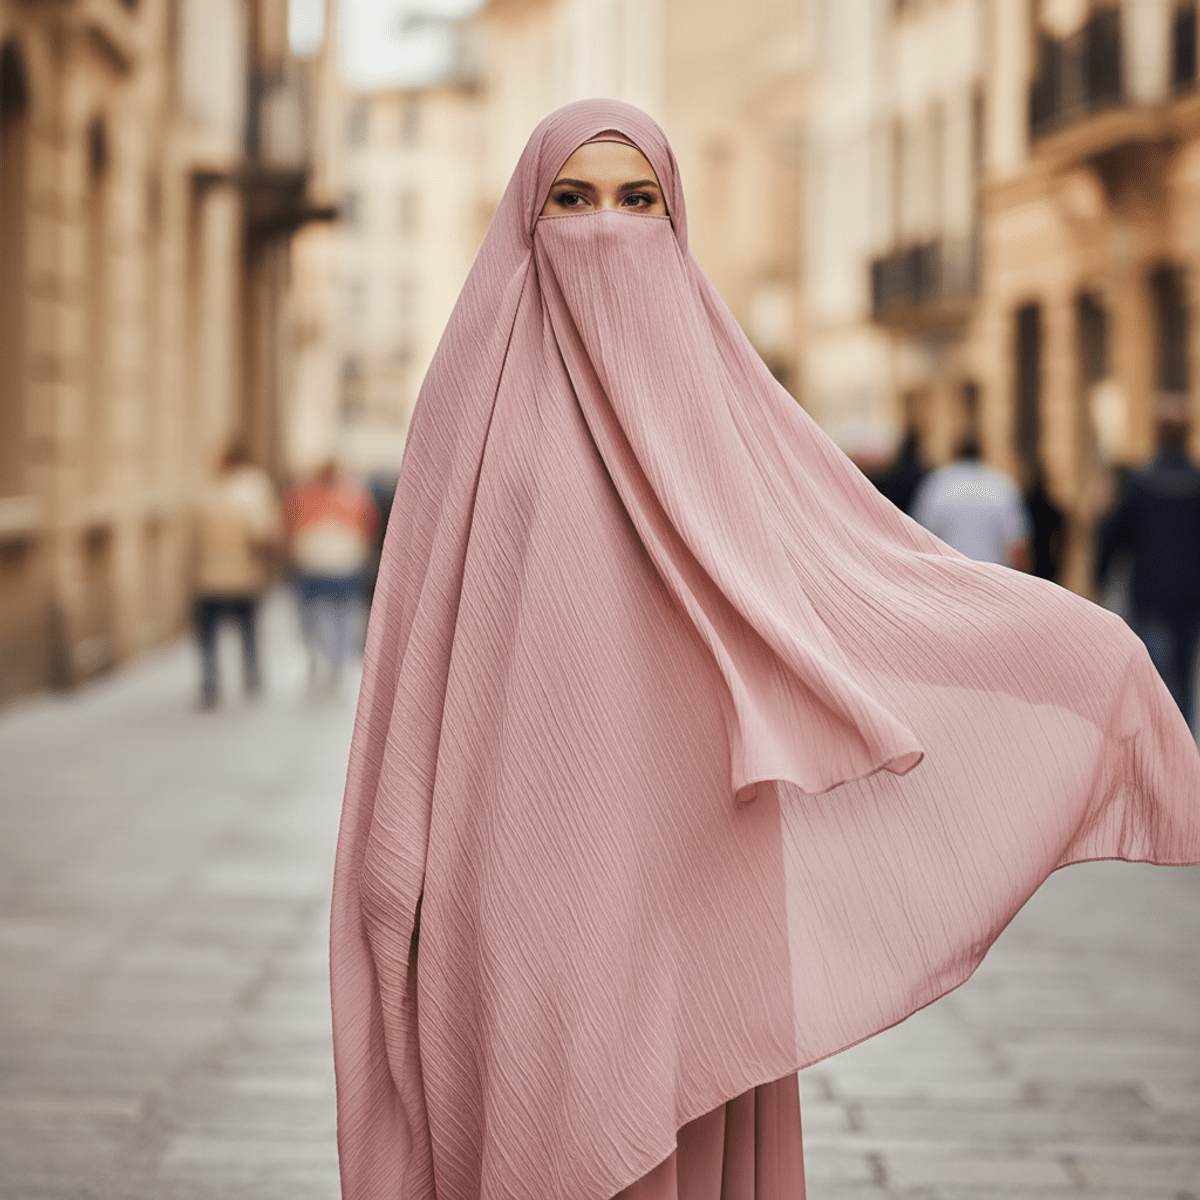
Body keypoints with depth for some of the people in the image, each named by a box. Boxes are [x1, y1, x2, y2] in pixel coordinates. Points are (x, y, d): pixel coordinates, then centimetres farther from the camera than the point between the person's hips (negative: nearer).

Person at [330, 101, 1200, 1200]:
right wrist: (406, 858, -3)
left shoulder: (709, 383, 9)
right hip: (525, 839, -2)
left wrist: (1086, 637, 7)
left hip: (686, 843, 2)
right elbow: (420, 640, 2)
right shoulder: (479, 389, 2)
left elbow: (867, 548, 11)